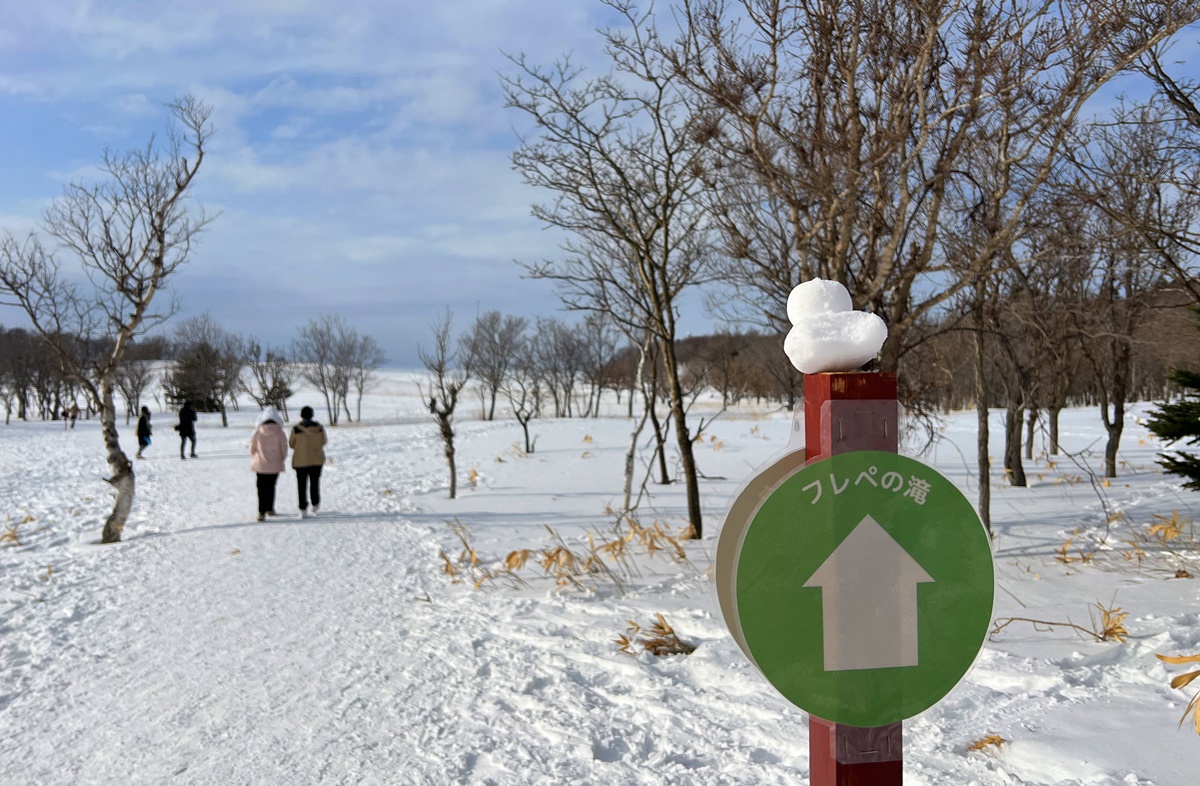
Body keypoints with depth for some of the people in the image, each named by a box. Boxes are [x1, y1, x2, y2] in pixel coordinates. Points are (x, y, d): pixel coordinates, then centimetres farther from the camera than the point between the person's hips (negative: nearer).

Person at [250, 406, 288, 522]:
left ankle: (261, 512, -5)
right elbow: (284, 447, -4)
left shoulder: (258, 431, -6)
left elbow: (252, 447, 3)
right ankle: (270, 509, 26)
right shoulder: (279, 432, -10)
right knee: (271, 486, 16)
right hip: (275, 465, 0)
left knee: (261, 488, 5)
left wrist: (255, 459, 20)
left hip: (260, 464, 0)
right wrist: (282, 459, 15)